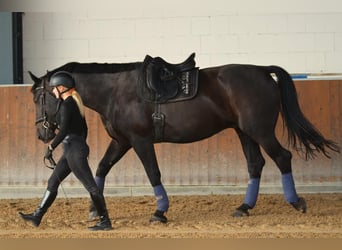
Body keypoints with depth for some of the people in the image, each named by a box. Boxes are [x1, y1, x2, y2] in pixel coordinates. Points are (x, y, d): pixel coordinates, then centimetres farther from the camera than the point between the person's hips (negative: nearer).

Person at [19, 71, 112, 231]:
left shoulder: (66, 105, -15)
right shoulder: (76, 103, 14)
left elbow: (63, 131, -21)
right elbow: (84, 129, 20)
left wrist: (51, 147, -14)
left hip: (73, 149, -11)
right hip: (79, 145, 11)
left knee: (90, 186, -6)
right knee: (53, 182, 14)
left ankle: (105, 222, -4)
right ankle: (37, 217, 19)